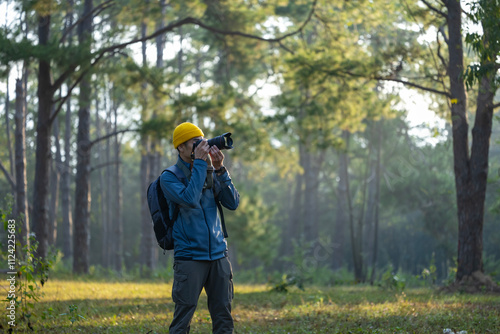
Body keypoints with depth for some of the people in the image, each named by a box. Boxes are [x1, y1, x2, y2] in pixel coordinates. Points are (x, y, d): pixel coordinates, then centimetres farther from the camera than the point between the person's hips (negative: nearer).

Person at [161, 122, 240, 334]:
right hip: (189, 257, -5)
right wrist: (199, 163, -15)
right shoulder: (169, 177, -2)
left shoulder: (210, 173, 11)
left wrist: (220, 169, -7)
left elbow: (233, 203, 2)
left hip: (218, 255, 5)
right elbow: (189, 199, -21)